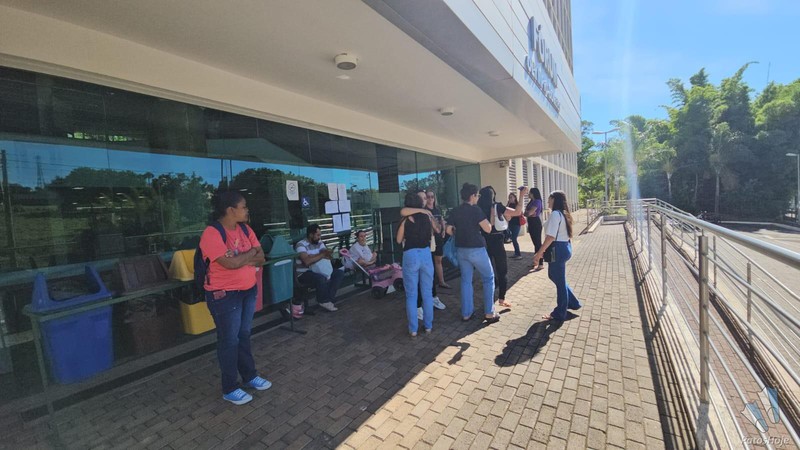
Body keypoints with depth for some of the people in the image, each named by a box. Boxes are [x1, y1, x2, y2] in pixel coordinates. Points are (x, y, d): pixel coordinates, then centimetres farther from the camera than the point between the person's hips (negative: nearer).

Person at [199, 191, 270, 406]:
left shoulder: (245, 229, 2)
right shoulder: (212, 233, -20)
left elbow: (260, 258, 0)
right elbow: (230, 263, -28)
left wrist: (242, 259, -18)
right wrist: (250, 254, -11)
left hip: (248, 290, 7)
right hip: (224, 295, -7)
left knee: (244, 335, 20)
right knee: (229, 341, 7)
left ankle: (250, 376, 37)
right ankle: (230, 389, 26)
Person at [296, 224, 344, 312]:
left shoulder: (319, 242, 7)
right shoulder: (301, 245, -16)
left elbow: (327, 256, 0)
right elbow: (307, 261, -30)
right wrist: (322, 255, -19)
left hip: (319, 270, 8)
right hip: (304, 273, -8)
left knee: (340, 272, -6)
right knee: (321, 278, -36)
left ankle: (328, 299, -12)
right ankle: (324, 302, -9)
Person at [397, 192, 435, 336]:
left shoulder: (405, 220, -6)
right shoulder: (426, 216, 2)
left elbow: (399, 240, 5)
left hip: (410, 256, -3)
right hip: (426, 254, 3)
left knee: (411, 295, 7)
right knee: (427, 293, 14)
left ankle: (413, 329, 13)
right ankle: (428, 325, 23)